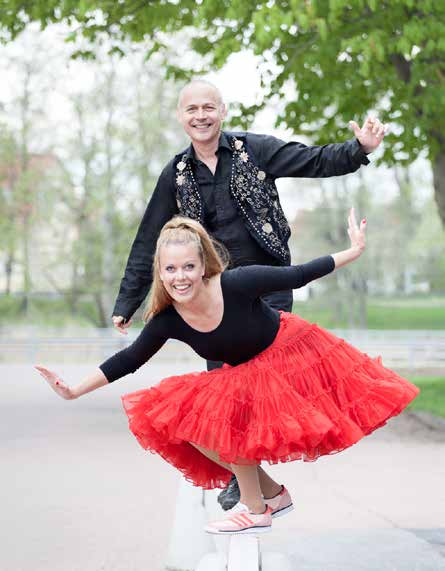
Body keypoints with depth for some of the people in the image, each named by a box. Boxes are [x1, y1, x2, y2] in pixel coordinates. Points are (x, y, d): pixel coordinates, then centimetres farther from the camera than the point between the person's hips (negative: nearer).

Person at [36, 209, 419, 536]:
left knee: (217, 419, -23)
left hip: (291, 353, -6)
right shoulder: (167, 321, -17)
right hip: (244, 376, 6)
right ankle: (272, 492, 11)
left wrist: (354, 252, -11)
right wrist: (75, 391, -6)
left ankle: (255, 509, -5)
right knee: (190, 426, -2)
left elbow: (296, 276, -18)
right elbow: (130, 359, -4)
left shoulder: (237, 284, -31)